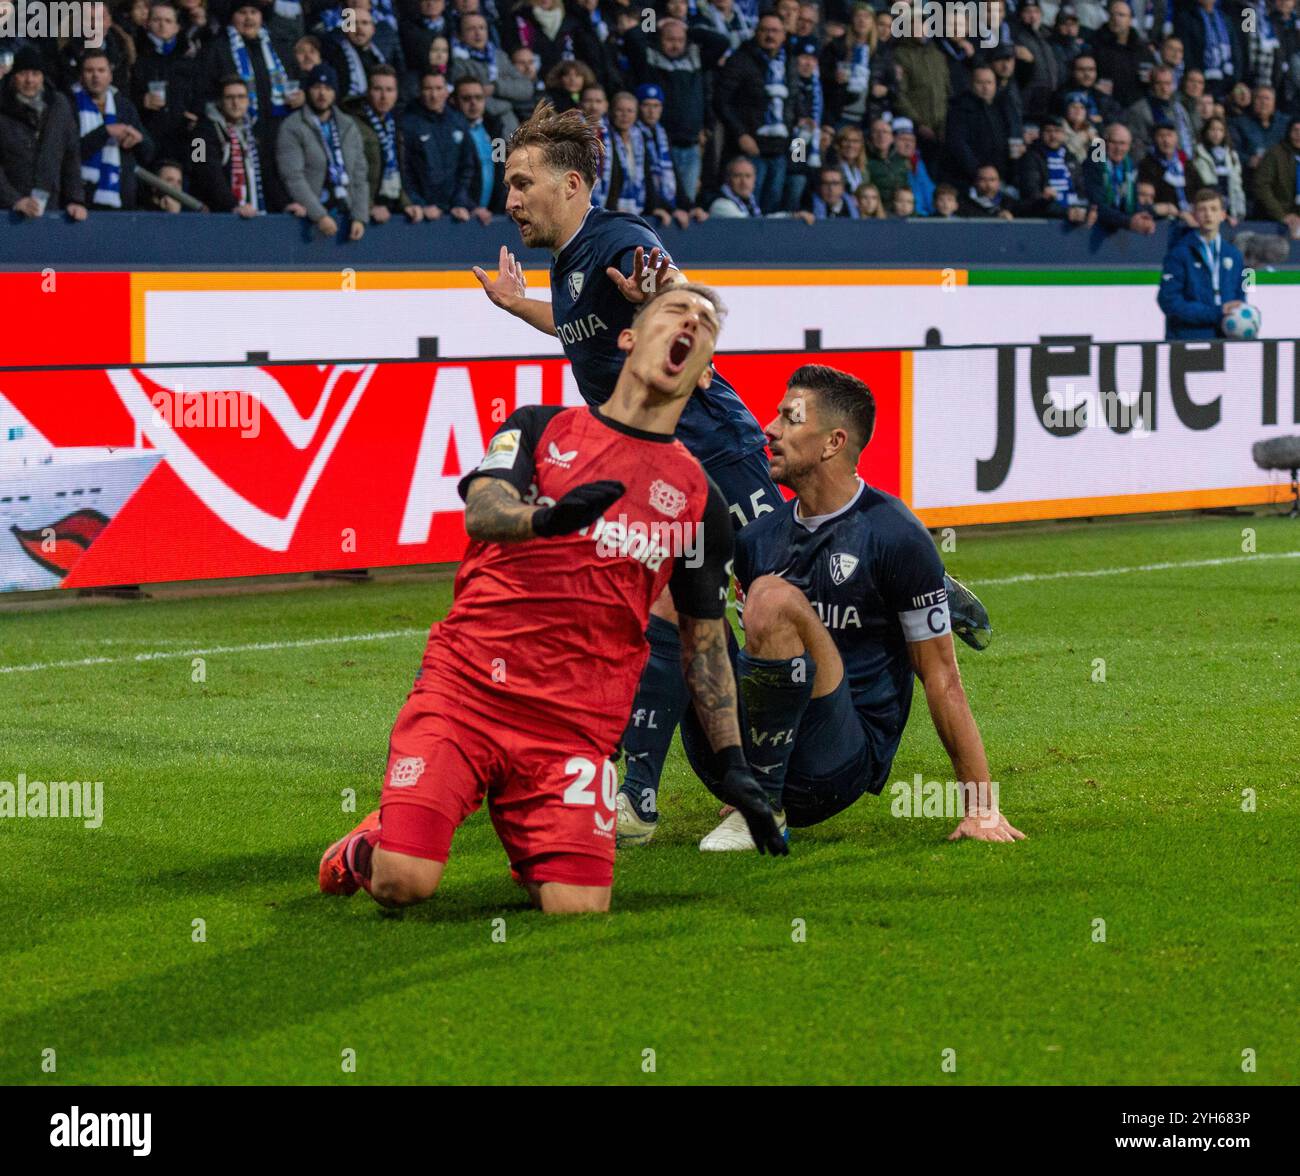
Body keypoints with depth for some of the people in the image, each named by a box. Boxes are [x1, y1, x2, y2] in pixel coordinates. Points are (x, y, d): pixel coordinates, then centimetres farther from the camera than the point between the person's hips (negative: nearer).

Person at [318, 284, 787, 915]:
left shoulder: (699, 498, 16)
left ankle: (529, 850, 18)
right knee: (404, 883, -19)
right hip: (466, 687, -2)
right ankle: (371, 846, 18)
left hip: (575, 723, 2)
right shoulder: (541, 427, 11)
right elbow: (481, 510, -9)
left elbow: (704, 642, 21)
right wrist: (547, 517, -32)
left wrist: (733, 764, 12)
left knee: (578, 907, -17)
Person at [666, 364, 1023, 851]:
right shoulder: (758, 536, 11)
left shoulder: (895, 535, -6)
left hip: (846, 767, -5)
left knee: (774, 597, -28)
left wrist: (982, 808, -5)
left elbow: (940, 676, -4)